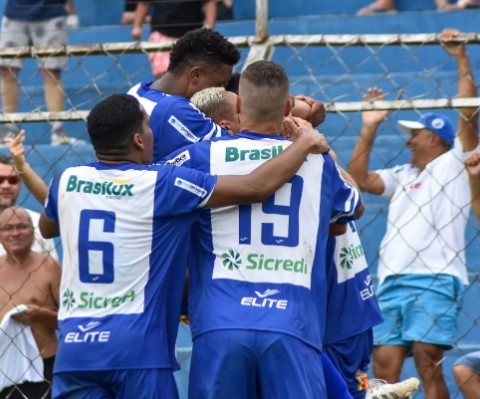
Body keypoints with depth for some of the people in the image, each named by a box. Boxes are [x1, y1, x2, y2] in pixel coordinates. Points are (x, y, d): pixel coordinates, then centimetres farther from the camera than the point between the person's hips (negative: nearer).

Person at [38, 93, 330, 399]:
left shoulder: (67, 182, 7)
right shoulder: (161, 184, -7)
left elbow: (47, 228, 31)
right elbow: (258, 187, -8)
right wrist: (306, 142, 7)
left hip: (74, 346, 4)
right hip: (136, 347, -4)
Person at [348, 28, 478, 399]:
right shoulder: (402, 176, 28)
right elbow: (359, 179, 23)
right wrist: (370, 129, 21)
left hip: (435, 280, -7)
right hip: (391, 281, 7)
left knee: (427, 362, -16)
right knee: (384, 365, -1)